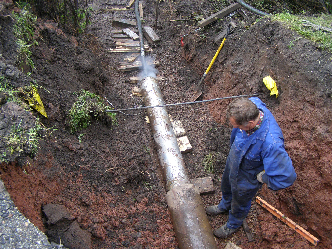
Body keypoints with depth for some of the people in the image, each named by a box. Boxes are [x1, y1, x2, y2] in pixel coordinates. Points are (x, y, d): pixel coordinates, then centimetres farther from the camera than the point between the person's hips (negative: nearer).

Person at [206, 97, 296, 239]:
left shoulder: (271, 144, -49)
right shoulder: (252, 105, -29)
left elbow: (286, 177, -41)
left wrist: (263, 178, -21)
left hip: (247, 177, -6)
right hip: (233, 159, 6)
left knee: (239, 203, 27)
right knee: (226, 187, 35)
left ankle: (233, 225, 61)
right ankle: (224, 206, 70)